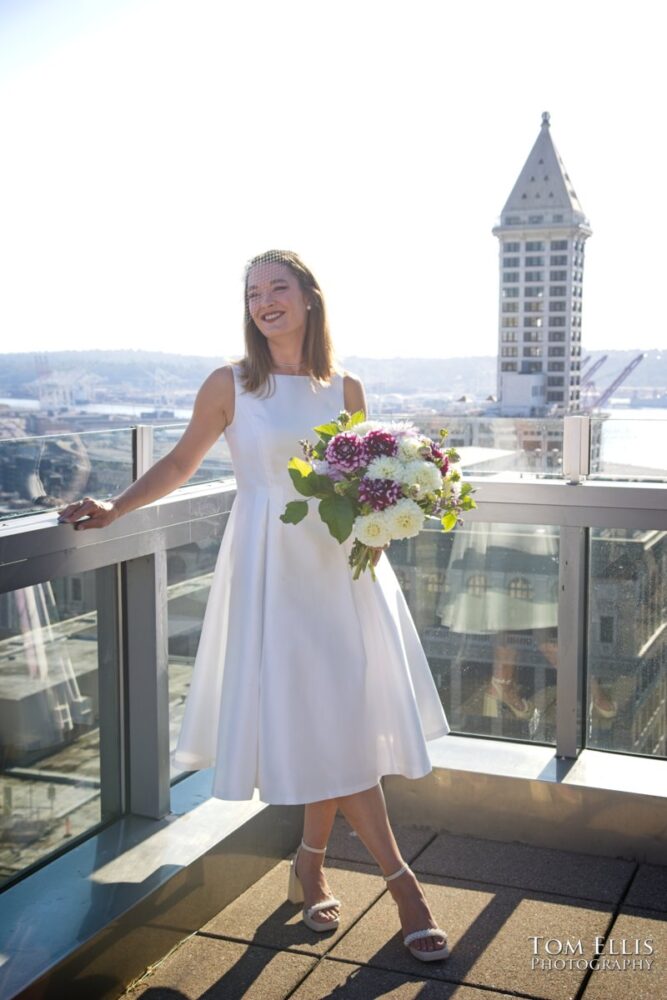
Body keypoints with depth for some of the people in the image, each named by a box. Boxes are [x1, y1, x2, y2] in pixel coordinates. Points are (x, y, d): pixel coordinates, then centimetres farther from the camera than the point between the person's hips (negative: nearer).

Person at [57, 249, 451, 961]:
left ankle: (311, 861, 26)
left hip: (341, 562, 3)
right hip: (270, 565, -3)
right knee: (316, 719, -4)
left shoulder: (344, 387, 6)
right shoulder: (230, 385, -2)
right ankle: (399, 879, 8)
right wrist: (114, 510, 2)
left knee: (345, 713, 4)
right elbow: (182, 461, 7)